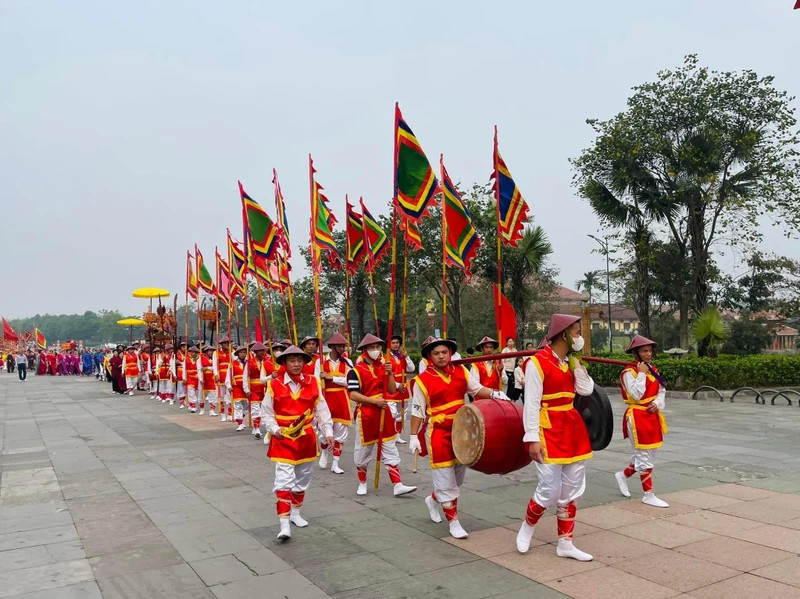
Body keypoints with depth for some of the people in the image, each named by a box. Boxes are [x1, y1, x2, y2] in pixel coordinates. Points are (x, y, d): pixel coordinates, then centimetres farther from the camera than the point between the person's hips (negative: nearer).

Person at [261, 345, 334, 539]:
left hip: (306, 438, 3)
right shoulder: (274, 385, -7)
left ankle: (295, 513, 36)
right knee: (284, 480, -11)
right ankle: (284, 524, -9)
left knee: (303, 479, 16)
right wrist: (274, 429, -15)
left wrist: (328, 432, -6)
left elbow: (322, 410, 0)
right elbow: (267, 412, -1)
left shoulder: (313, 383, -1)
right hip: (283, 439, -3)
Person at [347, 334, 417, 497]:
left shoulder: (383, 367, 5)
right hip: (365, 415, -5)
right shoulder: (357, 370, -12)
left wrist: (389, 373, -10)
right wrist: (375, 401, -20)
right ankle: (362, 483, 28)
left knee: (390, 450, 4)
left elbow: (392, 391, 3)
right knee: (363, 451, 10)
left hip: (384, 413, 5)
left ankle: (398, 485, 6)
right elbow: (353, 395, -17)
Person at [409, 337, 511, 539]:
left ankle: (433, 499, 42)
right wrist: (413, 436, -6)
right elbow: (417, 411, -6)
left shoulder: (461, 371, 1)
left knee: (458, 478, 18)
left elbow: (477, 389, 4)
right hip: (439, 434, -5)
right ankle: (454, 522, 12)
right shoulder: (423, 380, -10)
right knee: (446, 479, 0)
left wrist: (494, 394, -14)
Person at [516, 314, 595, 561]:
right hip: (549, 430, -8)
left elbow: (586, 390, 0)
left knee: (572, 490, 11)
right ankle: (526, 528, 19)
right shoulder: (538, 362, -13)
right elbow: (531, 403, -15)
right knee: (550, 489, -8)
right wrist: (532, 438, -19)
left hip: (573, 428, 8)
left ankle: (565, 543, 22)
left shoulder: (570, 362, 11)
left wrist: (575, 360, -1)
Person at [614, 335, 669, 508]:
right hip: (638, 417, -8)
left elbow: (661, 391, 11)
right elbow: (636, 395, -23)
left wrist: (657, 404, -8)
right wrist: (641, 374, -21)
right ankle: (648, 495, 7)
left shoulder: (653, 369, 10)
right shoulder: (629, 372, -14)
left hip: (652, 416, 8)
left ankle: (623, 475, 34)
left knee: (648, 454, 15)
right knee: (644, 456, -2)